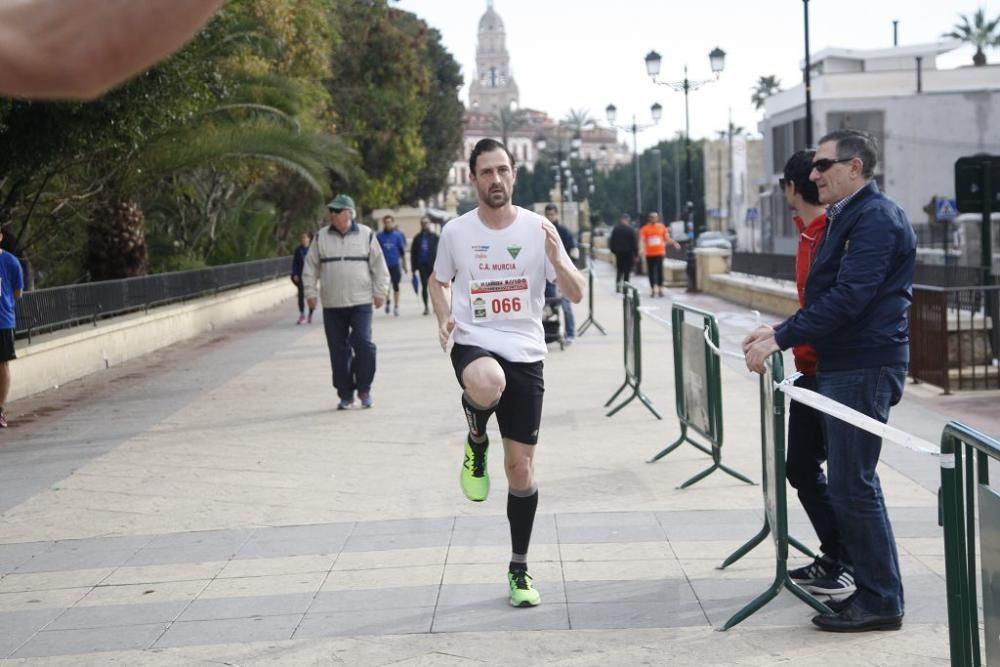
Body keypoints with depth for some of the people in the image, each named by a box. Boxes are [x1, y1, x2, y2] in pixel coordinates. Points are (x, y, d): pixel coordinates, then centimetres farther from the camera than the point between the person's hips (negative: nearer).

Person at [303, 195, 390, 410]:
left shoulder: (366, 235, 4)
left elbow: (379, 266, 6)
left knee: (363, 344, -13)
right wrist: (310, 292, 4)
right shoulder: (321, 237, 7)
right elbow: (311, 267, 10)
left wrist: (380, 292, 1)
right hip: (332, 305, 2)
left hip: (361, 303, -2)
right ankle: (345, 394, 12)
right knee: (338, 350, 3)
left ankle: (364, 389, 4)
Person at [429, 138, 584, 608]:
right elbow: (439, 280, 19)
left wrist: (557, 261, -21)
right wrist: (443, 317, -1)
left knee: (521, 467, 4)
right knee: (488, 385, -40)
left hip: (525, 353, 1)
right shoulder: (456, 232, 0)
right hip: (473, 344, -1)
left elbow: (576, 295, -1)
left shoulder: (538, 229, -1)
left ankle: (520, 569, 22)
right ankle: (476, 440, -4)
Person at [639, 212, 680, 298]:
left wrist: (674, 243, -3)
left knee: (659, 271, -5)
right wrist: (642, 249, -22)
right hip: (649, 253, 0)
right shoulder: (645, 229, 0)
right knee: (651, 272, 4)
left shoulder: (662, 227, 6)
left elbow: (667, 239, 11)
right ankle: (653, 290, 12)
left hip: (660, 252, 0)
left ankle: (660, 289, 1)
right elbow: (642, 240, -5)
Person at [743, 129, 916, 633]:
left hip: (865, 368, -10)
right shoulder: (846, 217, 16)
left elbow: (849, 298, -24)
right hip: (842, 364, 10)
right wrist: (781, 331, 10)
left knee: (851, 485, -6)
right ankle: (870, 588, 22)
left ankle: (880, 602, 2)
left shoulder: (876, 219, -15)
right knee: (849, 482, 14)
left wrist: (781, 339, -23)